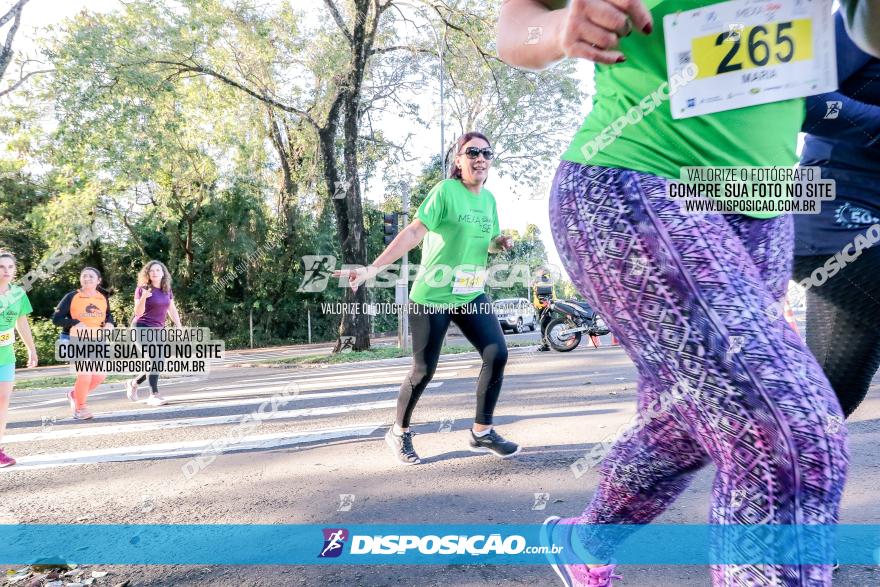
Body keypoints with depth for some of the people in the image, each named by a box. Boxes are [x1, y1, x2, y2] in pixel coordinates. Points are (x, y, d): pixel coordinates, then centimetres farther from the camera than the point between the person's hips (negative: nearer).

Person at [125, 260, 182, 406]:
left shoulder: (167, 290, 8)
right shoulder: (142, 289, -8)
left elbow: (173, 311, 14)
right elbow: (138, 313, -12)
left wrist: (179, 328, 9)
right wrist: (143, 297, -29)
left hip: (158, 329, 6)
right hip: (142, 328, -6)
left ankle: (133, 383, 29)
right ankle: (154, 395, -13)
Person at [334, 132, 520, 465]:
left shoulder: (489, 199, 8)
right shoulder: (446, 190, -13)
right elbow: (413, 232, -21)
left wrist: (501, 243, -1)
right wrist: (373, 268, -30)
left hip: (472, 296, 6)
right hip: (432, 297, -6)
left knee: (497, 354, -8)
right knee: (424, 371, 0)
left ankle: (482, 432, 8)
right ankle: (399, 433, 24)